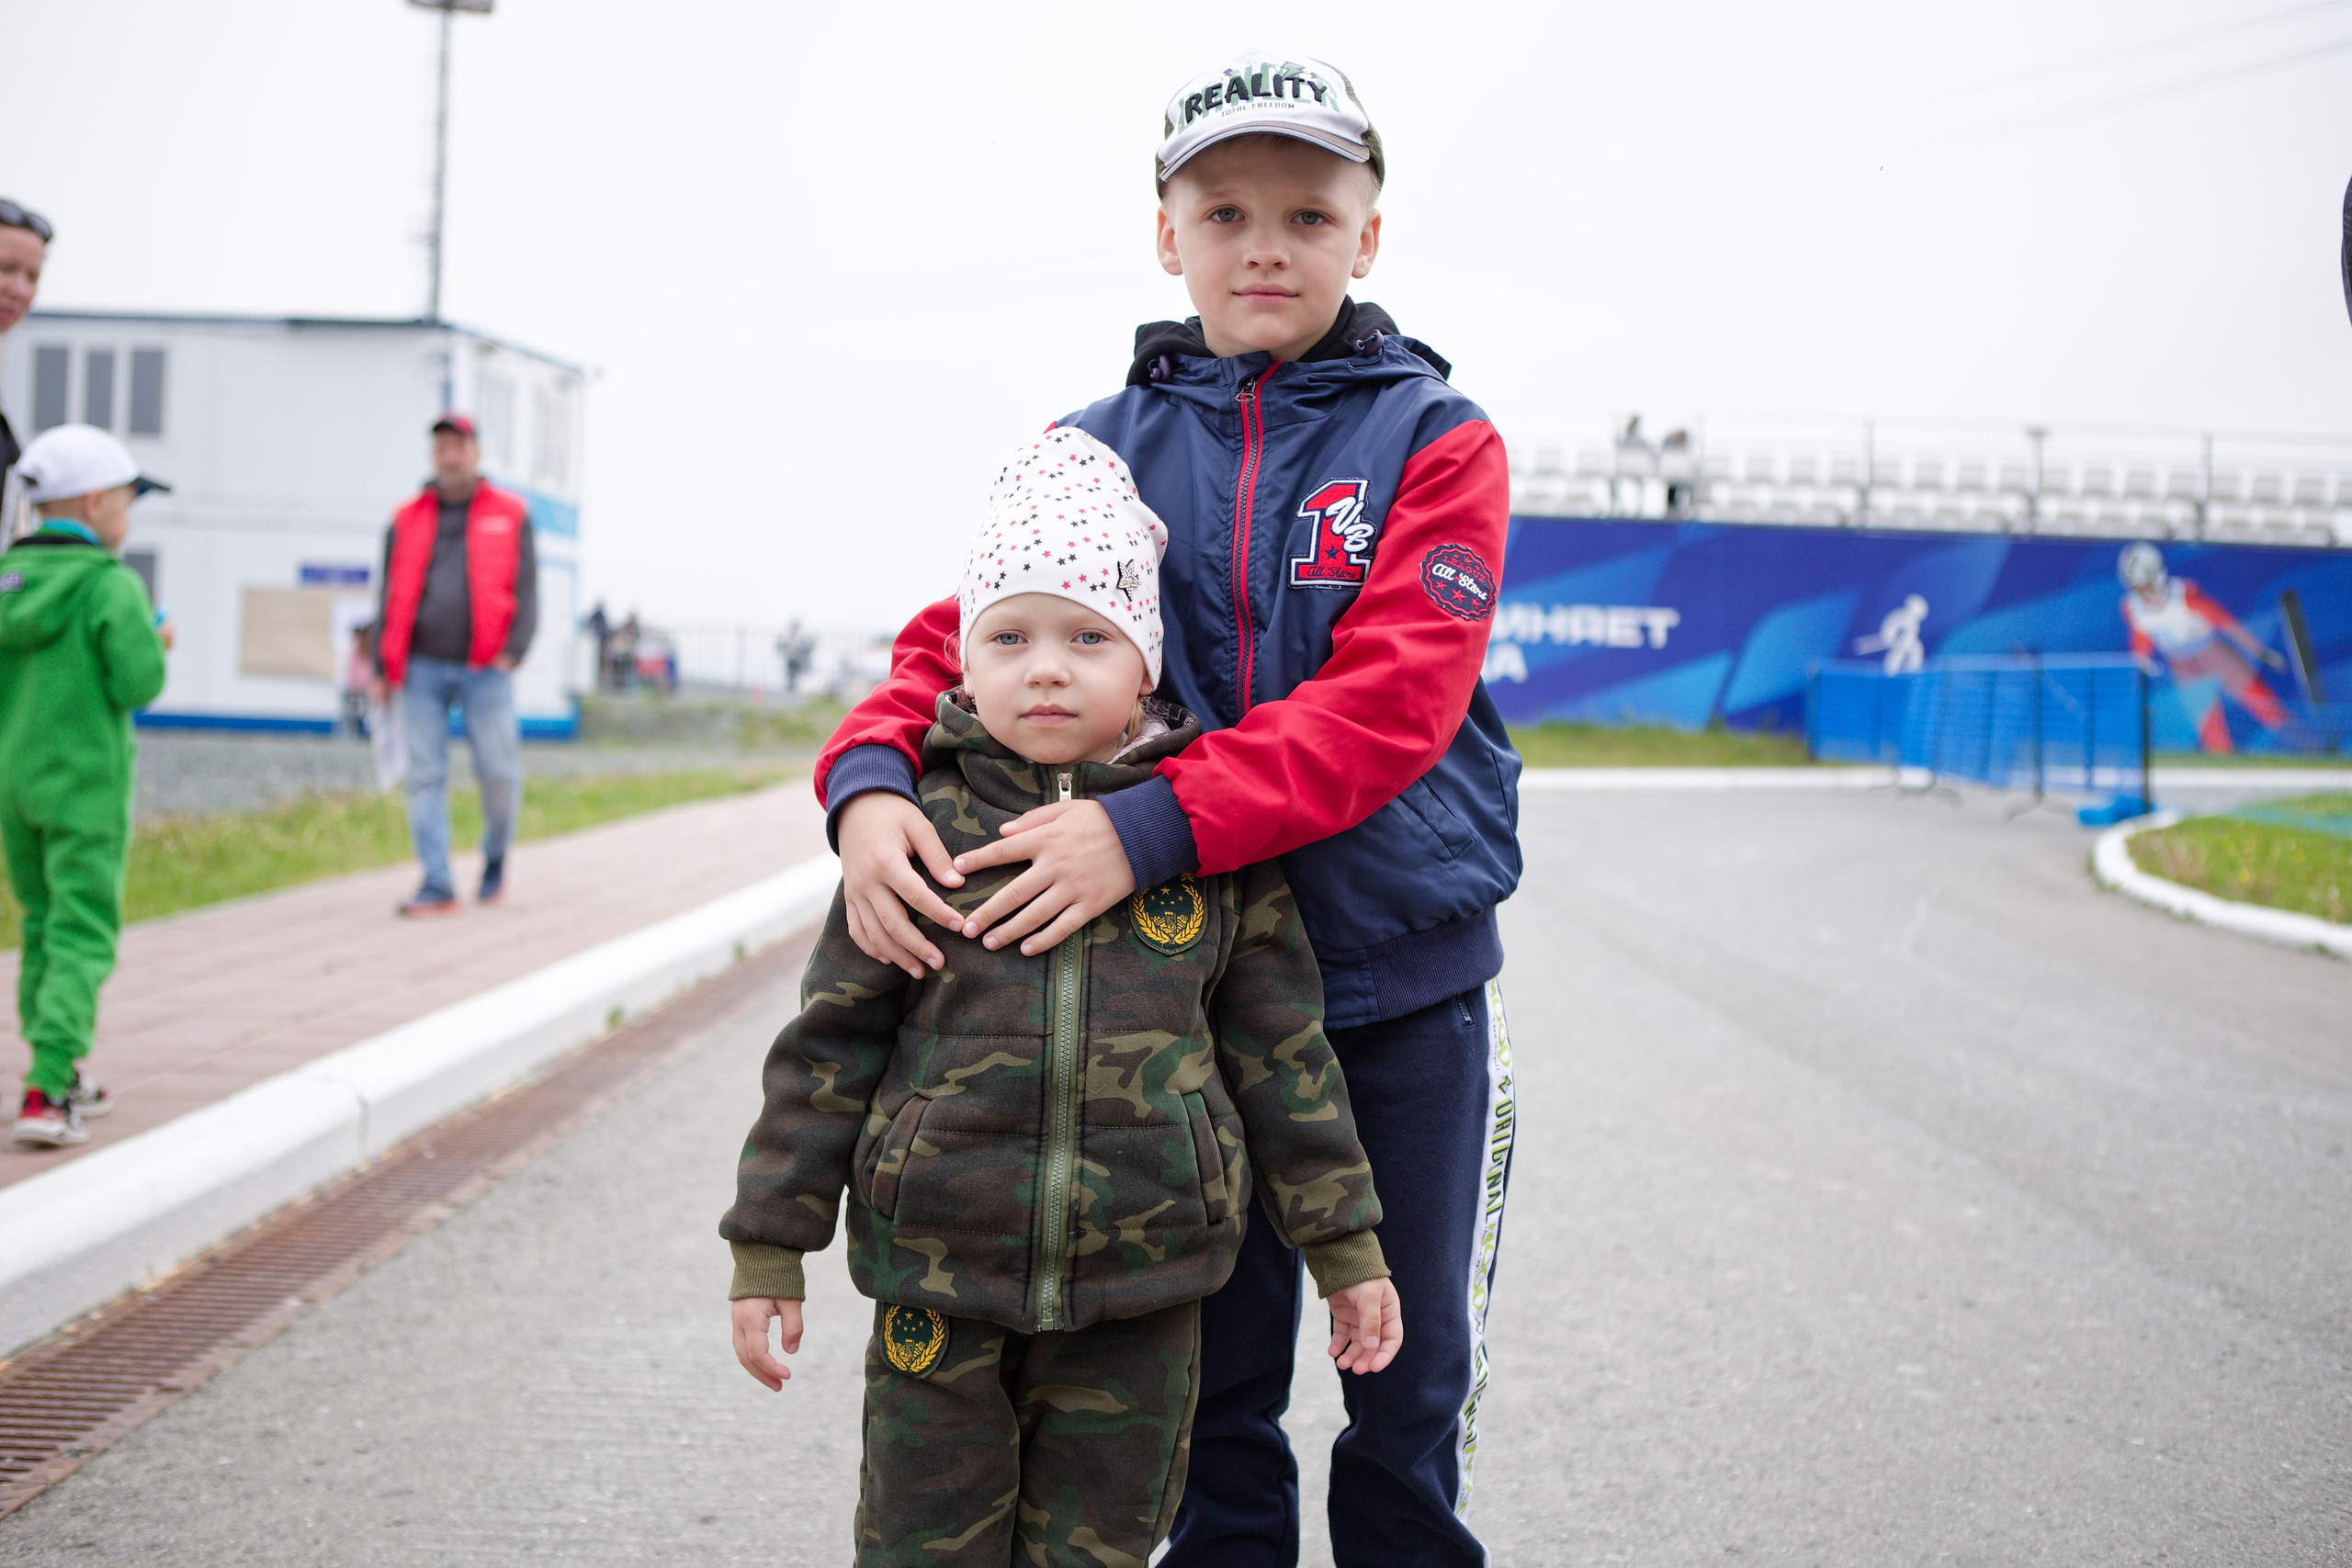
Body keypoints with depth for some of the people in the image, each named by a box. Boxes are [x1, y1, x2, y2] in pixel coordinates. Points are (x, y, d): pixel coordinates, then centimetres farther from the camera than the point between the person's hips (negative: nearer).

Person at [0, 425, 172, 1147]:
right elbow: (137, 684, -16)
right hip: (85, 784, -6)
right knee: (81, 936, -4)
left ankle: (62, 1078, 27)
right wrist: (155, 645, 3)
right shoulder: (112, 587, -14)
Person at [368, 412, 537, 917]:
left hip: (484, 670, -2)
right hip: (422, 669, 2)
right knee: (425, 777, -3)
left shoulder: (508, 515, 7)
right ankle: (438, 887, -1)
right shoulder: (408, 521, 12)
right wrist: (383, 668, 7)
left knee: (499, 773, -3)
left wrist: (513, 650, -11)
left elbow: (525, 588, 3)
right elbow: (391, 596, 14)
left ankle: (495, 860, 23)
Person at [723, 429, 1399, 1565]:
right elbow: (831, 1044, 2)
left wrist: (1343, 1246, 8)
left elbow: (1282, 1050, 6)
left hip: (1138, 1297, 1)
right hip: (939, 1277, 0)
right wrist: (770, 1245, 1)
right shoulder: (924, 830, -3)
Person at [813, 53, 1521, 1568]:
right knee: (1212, 1399, 14)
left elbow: (1386, 704, -18)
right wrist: (872, 777, -27)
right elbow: (959, 642, -3)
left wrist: (1153, 825, -31)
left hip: (1406, 994, -2)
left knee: (1412, 1399, 12)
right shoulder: (1093, 452, 5)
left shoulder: (1439, 442, -5)